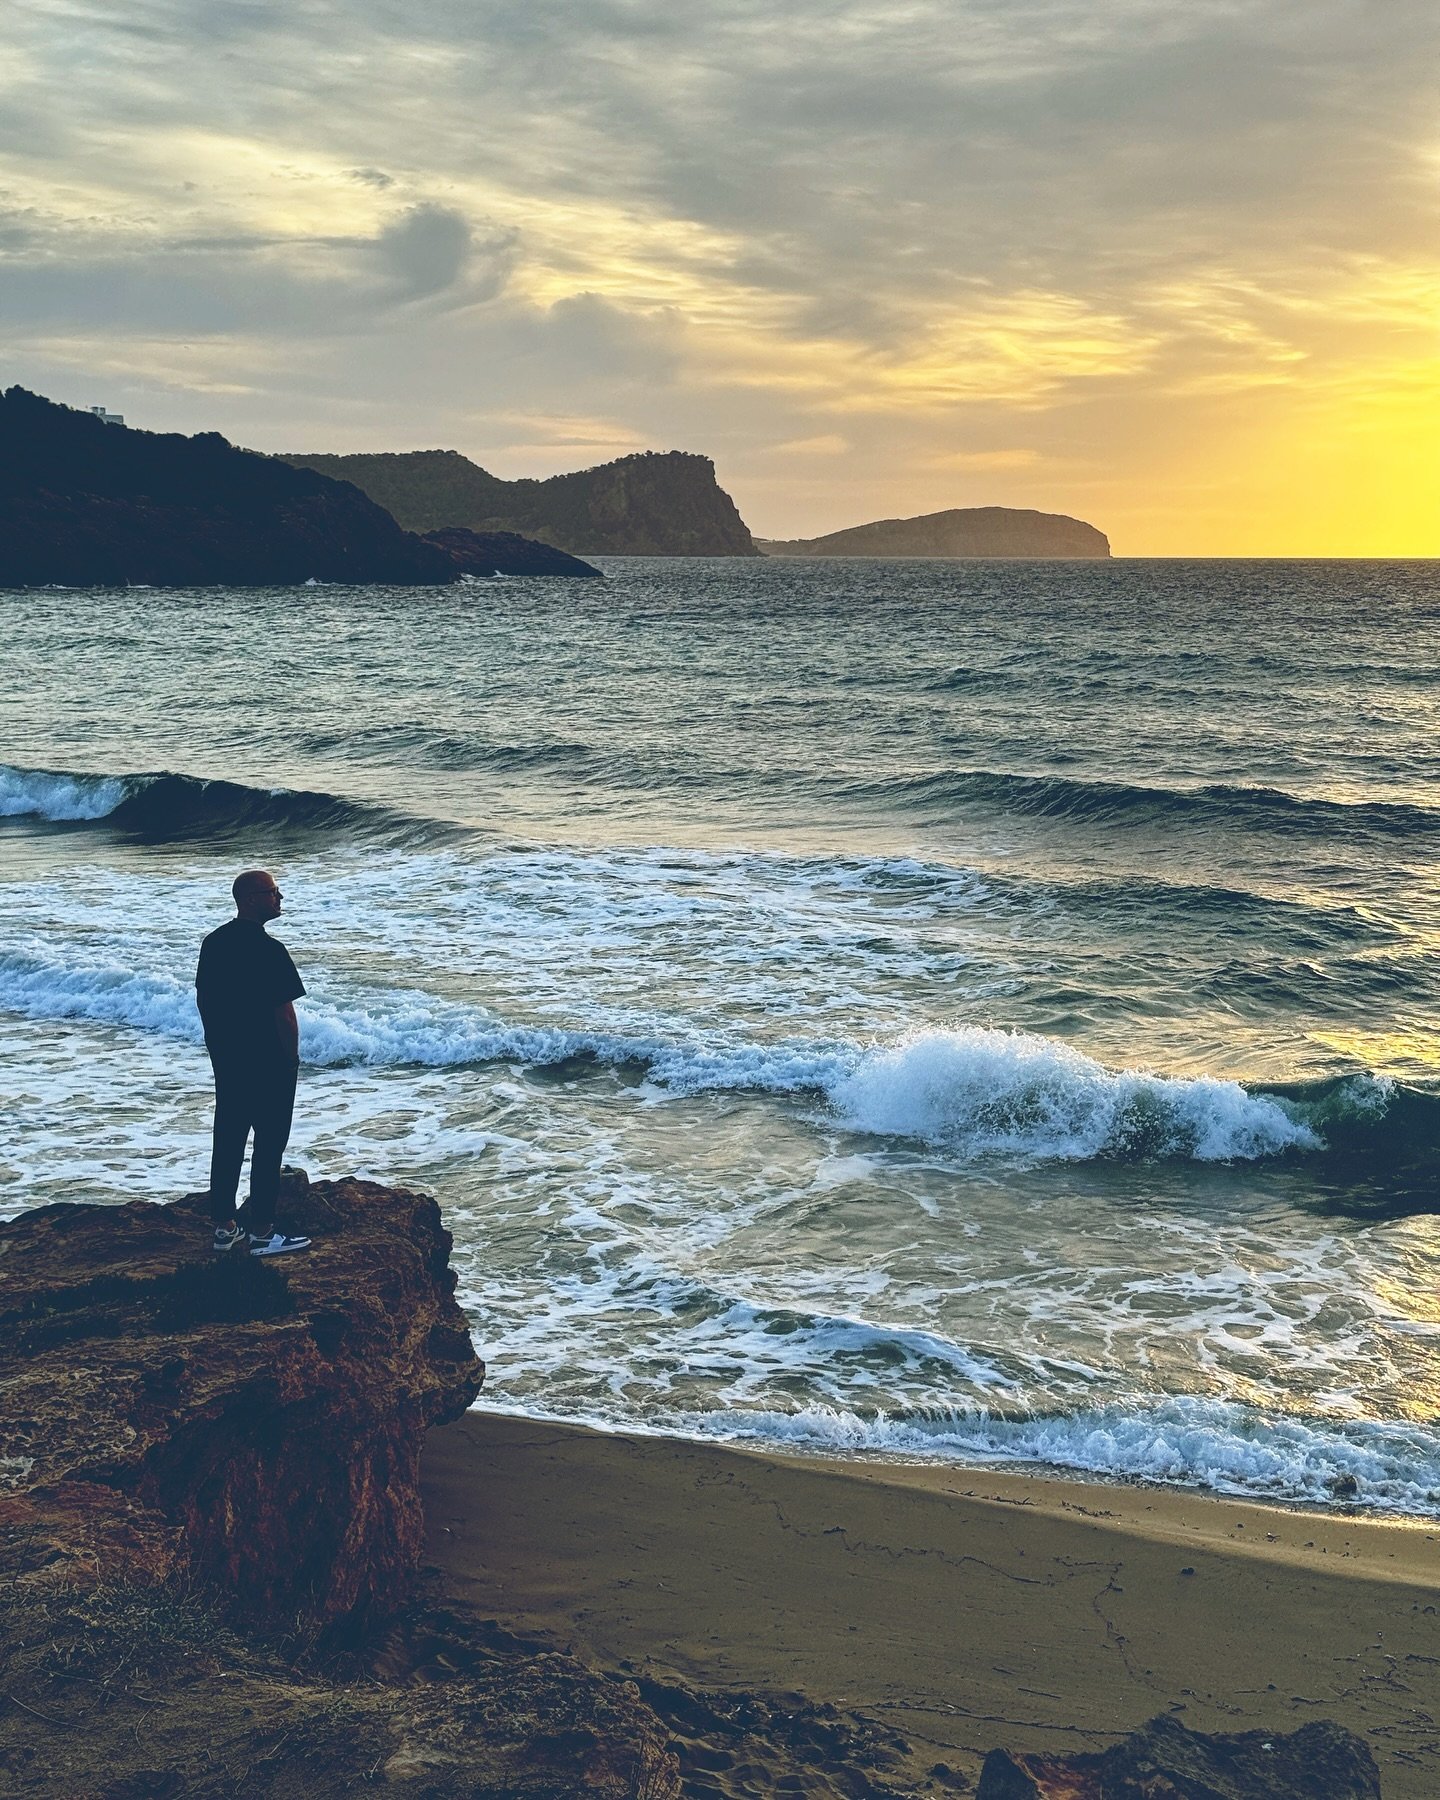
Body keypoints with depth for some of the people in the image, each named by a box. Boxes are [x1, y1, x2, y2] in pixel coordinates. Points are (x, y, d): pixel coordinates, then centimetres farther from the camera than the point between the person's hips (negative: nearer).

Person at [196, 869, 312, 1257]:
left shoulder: (213, 943, 4)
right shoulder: (268, 950, -20)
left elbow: (202, 998, 12)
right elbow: (283, 1011, -19)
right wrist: (292, 1056, -7)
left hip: (225, 1061, 8)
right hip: (268, 1064, -8)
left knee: (227, 1140, 13)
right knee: (269, 1144, 1)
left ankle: (224, 1226, 20)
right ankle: (261, 1232, 5)